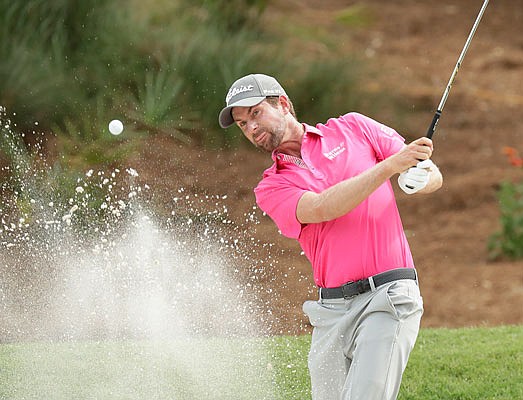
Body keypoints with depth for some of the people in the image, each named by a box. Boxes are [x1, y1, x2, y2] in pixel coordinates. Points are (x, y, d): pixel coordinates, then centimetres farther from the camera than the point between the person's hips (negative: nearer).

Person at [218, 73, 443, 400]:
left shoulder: (352, 128, 11)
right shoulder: (271, 188, 11)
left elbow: (434, 176, 12)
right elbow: (320, 208, -11)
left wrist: (419, 178, -13)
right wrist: (390, 166, -19)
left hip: (388, 297, -3)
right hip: (332, 309, 3)